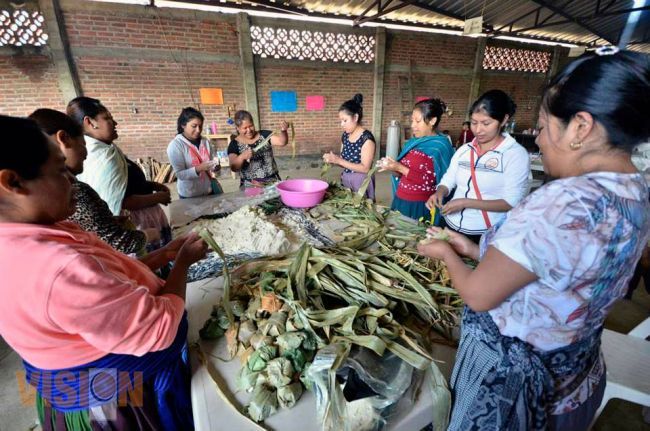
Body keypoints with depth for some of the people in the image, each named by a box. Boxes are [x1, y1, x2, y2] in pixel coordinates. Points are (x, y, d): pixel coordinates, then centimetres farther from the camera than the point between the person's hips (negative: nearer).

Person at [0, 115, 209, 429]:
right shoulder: (59, 268, -38)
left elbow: (109, 280, 3)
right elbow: (161, 327, -30)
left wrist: (163, 253, -3)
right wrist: (183, 261, -17)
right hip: (120, 401, -8)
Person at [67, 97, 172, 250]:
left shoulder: (92, 151, 7)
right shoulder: (104, 156, -24)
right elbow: (120, 203, -28)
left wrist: (151, 185, 6)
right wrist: (158, 197, -16)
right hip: (138, 230, -10)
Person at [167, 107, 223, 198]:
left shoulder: (205, 141, 2)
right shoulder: (175, 145, -11)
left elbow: (213, 161, 7)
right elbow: (180, 174, -15)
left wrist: (215, 166, -15)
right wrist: (199, 168, -29)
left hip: (210, 190, 4)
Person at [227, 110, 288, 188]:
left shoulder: (264, 135, 6)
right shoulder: (234, 144, 2)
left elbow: (281, 142, -7)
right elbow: (234, 168, -7)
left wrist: (283, 131, -26)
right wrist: (242, 157, -26)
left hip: (273, 181, 1)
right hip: (250, 185, -1)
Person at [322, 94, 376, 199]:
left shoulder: (367, 137, -15)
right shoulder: (345, 135, 6)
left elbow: (365, 168, -19)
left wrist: (338, 161, -22)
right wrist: (333, 160, -9)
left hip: (361, 183, -6)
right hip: (345, 180, 6)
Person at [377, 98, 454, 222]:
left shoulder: (439, 146, -10)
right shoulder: (412, 142, 9)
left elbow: (428, 181, -18)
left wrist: (399, 168, -18)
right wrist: (392, 168, -6)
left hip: (420, 207, -6)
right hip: (400, 201, 6)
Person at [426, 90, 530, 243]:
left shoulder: (517, 154, -10)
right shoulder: (464, 150, 4)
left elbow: (512, 202, -16)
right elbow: (447, 181, 5)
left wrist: (465, 202, -24)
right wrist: (439, 193, -17)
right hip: (452, 226, 4)